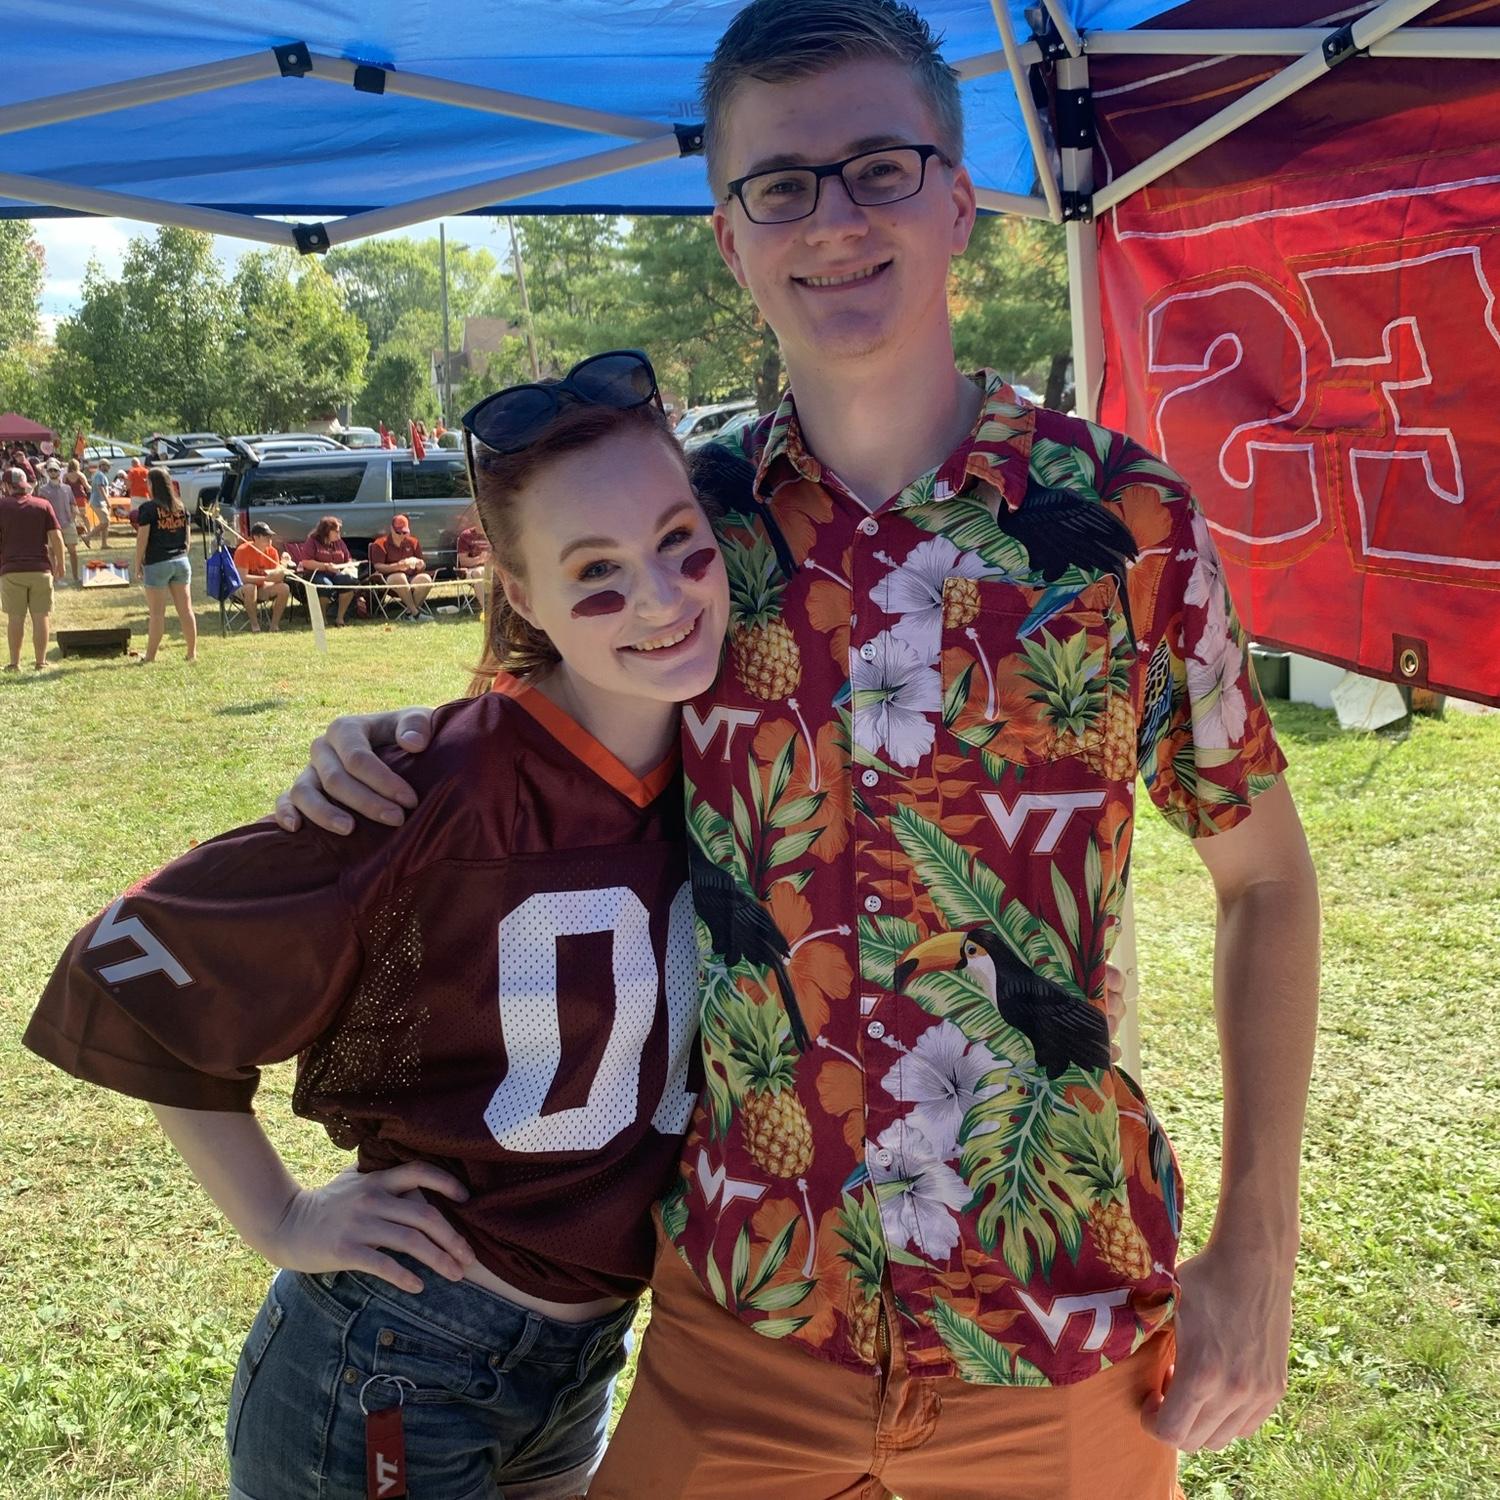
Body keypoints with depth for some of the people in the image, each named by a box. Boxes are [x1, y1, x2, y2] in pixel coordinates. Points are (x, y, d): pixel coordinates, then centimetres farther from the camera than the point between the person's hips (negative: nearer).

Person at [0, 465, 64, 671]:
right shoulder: (43, 505, 3)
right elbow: (56, 538, 0)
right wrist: (60, 564, 10)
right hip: (41, 569, 1)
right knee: (41, 616, 5)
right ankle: (41, 662, 6)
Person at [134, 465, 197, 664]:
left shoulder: (148, 508, -9)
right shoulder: (181, 507, 8)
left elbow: (142, 539, -10)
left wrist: (138, 565, -2)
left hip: (157, 564, -5)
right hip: (181, 561, 5)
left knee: (157, 612, -1)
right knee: (185, 609, 6)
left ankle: (150, 655, 6)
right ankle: (192, 652, 9)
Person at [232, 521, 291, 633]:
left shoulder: (272, 551, -5)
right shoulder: (243, 550, -20)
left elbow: (276, 576, -8)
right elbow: (242, 577, -28)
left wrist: (283, 566, -31)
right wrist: (266, 578, -36)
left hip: (263, 587, 5)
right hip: (243, 588, -5)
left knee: (284, 588, -20)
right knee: (250, 588, -39)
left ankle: (275, 624, -13)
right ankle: (254, 624, -24)